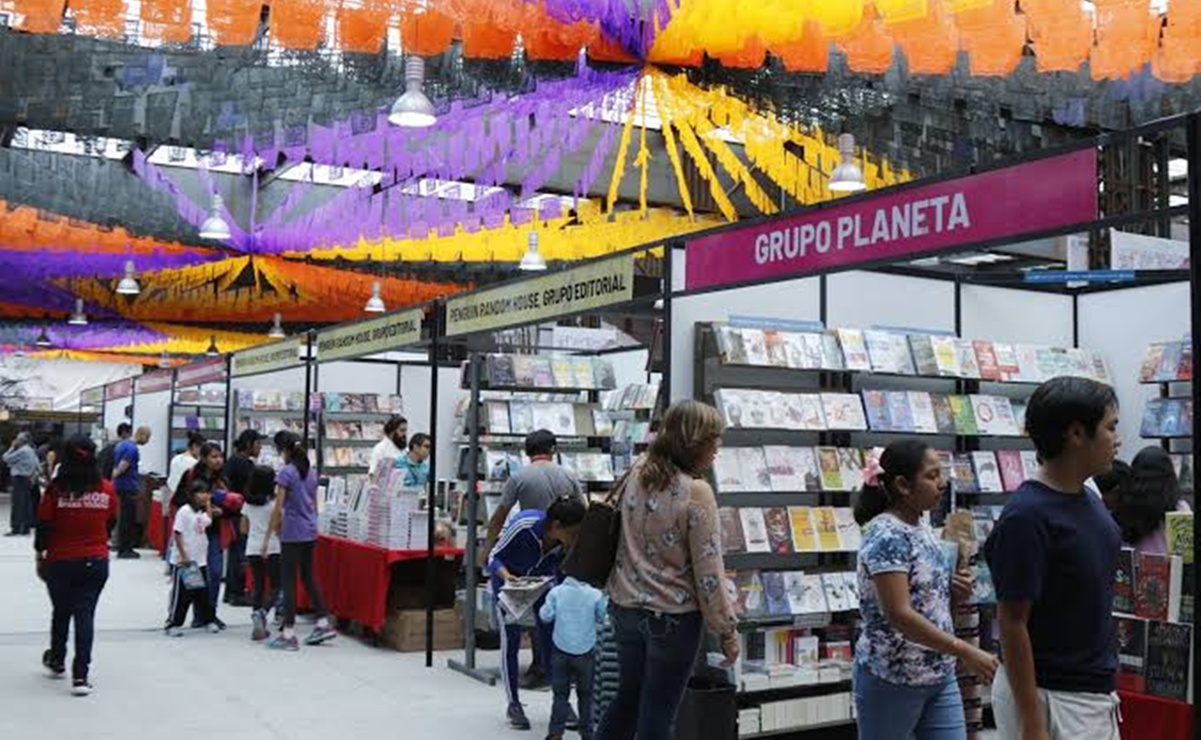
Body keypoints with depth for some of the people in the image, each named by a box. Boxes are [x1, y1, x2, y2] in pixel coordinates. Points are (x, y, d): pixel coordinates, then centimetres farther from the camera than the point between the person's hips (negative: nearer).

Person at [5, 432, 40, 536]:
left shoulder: (22, 451, -14)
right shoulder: (31, 451, 14)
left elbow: (6, 458, -11)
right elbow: (36, 464, 16)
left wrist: (12, 447, -1)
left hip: (19, 479, -9)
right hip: (27, 479, 9)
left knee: (18, 504, -8)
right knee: (26, 504, 9)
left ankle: (16, 528, -8)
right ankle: (26, 527, 11)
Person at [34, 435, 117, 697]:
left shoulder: (56, 489, -13)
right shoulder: (106, 489, -7)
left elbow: (44, 525, -7)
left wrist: (40, 555, 7)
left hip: (60, 562, 0)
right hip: (95, 562, 0)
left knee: (61, 611, 20)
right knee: (85, 614, 4)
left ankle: (56, 661, 42)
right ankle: (80, 676, -1)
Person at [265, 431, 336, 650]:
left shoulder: (286, 472, -11)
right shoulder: (311, 472, 10)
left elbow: (278, 509, -13)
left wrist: (267, 538, -9)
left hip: (292, 534, -7)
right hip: (310, 532, 7)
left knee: (289, 581, -1)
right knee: (308, 576, 17)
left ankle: (288, 634, 1)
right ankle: (323, 624, 19)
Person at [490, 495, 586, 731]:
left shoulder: (570, 542, -27)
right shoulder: (524, 525, -37)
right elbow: (494, 557, -25)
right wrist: (507, 576, -42)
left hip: (542, 579, 3)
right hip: (508, 576, -3)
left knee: (549, 637, -3)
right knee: (510, 640, -5)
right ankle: (514, 705, 6)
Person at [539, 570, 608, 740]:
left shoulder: (556, 592, -10)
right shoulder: (595, 595, -13)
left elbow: (545, 616, -7)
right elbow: (604, 615, -1)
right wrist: (605, 601, 15)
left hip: (561, 650, 1)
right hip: (585, 651, -1)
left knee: (560, 693, 10)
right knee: (585, 694, 14)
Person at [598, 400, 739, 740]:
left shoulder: (637, 472, -1)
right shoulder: (696, 492, -20)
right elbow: (708, 573, -16)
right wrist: (727, 629, -8)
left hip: (626, 607, 6)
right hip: (674, 617, -6)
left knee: (628, 698, 22)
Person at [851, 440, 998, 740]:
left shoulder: (923, 530, 8)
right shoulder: (886, 536, -19)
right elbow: (899, 615, -26)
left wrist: (952, 587, 1)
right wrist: (966, 652, -26)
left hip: (938, 675, 8)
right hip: (891, 679, -8)